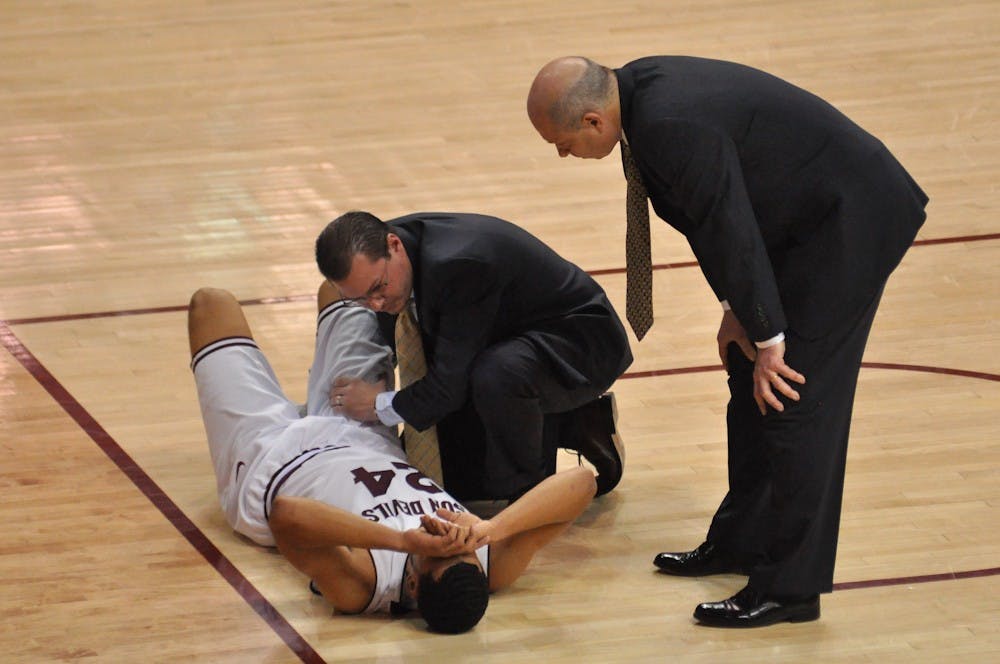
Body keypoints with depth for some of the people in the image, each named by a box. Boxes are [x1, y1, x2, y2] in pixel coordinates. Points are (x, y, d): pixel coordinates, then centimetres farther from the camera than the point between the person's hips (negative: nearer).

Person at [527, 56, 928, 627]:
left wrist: (767, 336, -15)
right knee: (750, 381, 18)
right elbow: (714, 217, 10)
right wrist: (738, 311, 10)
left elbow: (729, 229, -24)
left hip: (851, 222, -10)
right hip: (804, 216, 10)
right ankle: (743, 541, 32)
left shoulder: (673, 126, -30)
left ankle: (791, 587, 1)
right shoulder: (636, 89, 1)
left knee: (791, 397, -7)